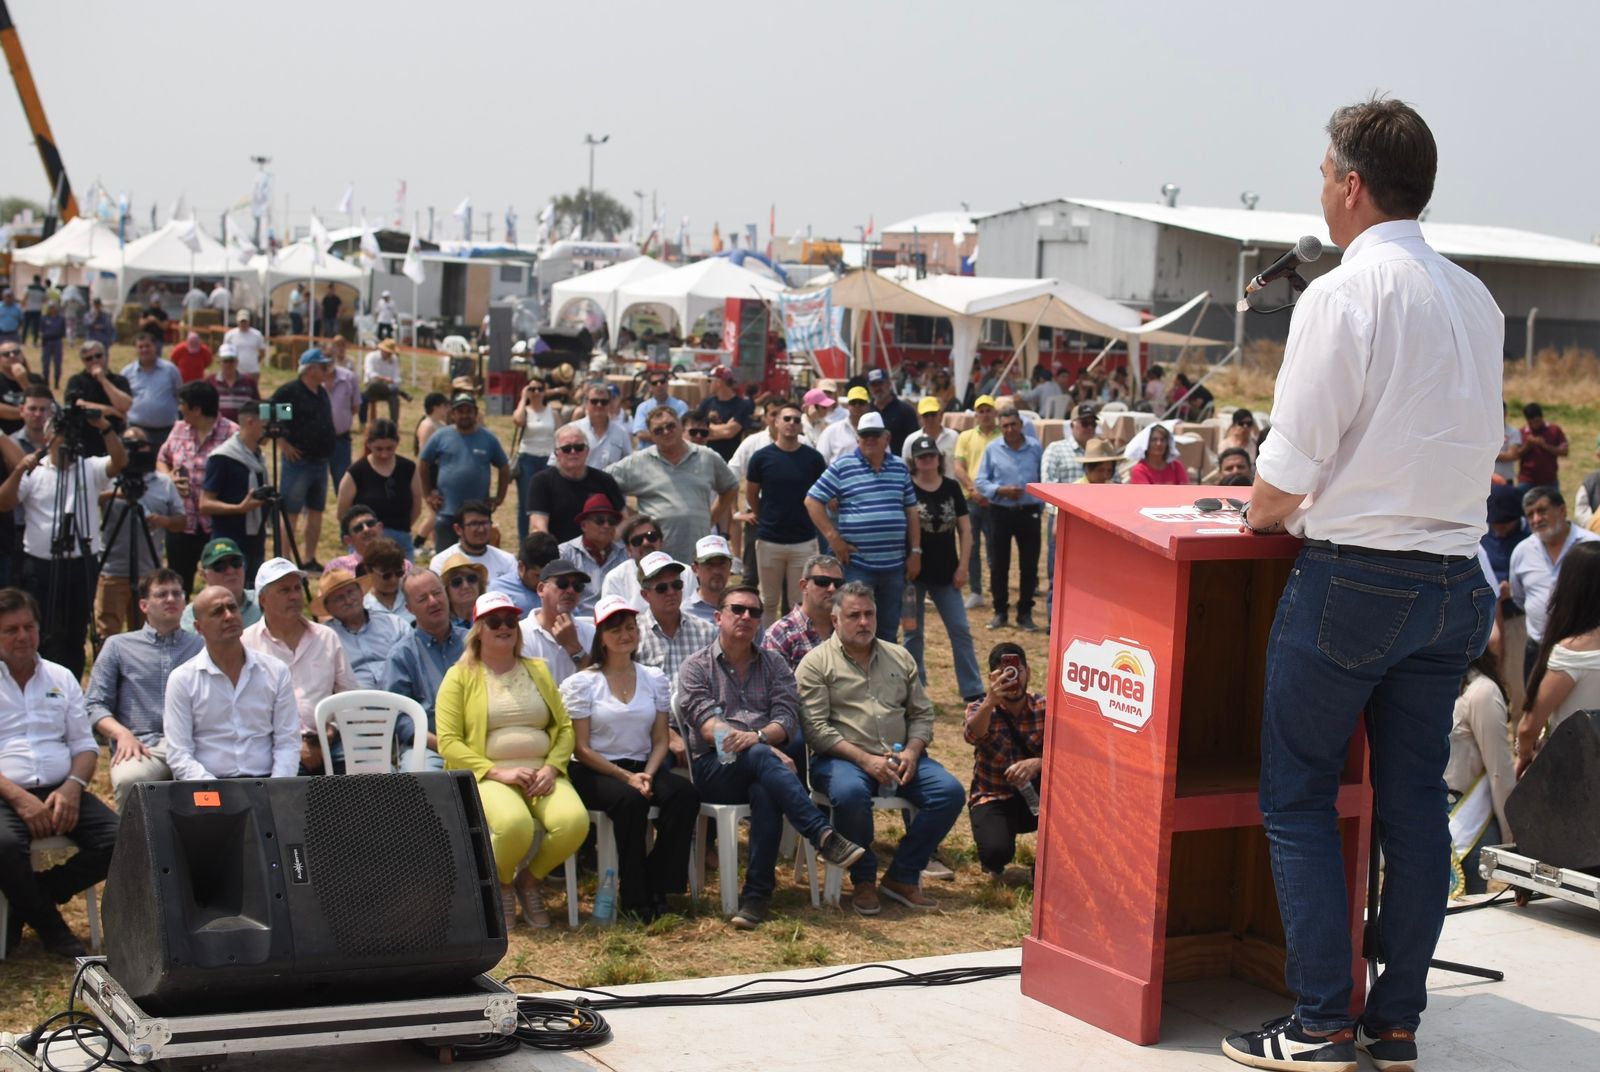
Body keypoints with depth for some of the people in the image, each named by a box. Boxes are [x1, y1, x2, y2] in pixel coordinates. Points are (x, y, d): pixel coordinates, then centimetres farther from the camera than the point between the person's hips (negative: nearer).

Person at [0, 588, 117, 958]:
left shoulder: (61, 678, 18)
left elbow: (84, 744, 14)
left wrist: (72, 788, -7)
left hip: (60, 791, 4)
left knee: (120, 840, -21)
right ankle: (49, 925, -12)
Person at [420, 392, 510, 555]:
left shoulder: (488, 438, 4)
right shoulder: (441, 437, 0)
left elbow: (504, 467, 13)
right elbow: (422, 463, 9)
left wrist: (499, 497, 7)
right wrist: (428, 493, 5)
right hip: (447, 513, -1)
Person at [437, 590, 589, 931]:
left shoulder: (537, 670, 19)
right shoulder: (460, 676, 6)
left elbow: (564, 727, 13)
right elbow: (448, 742, -4)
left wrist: (551, 768, -6)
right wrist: (498, 772, -15)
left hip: (541, 773, 4)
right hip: (487, 776, -4)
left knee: (574, 821, -28)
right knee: (515, 823, -37)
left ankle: (529, 881, 3)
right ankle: (502, 886, -2)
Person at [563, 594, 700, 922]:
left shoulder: (654, 679, 12)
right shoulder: (582, 684, 0)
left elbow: (660, 740, 9)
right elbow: (581, 748, -4)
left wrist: (647, 775, -11)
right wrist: (626, 776, -15)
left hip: (642, 768, 4)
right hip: (595, 773, -4)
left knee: (685, 794, -26)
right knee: (631, 799, -36)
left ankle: (657, 888, -16)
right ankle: (633, 898, -22)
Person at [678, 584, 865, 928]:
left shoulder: (773, 664, 18)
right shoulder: (696, 667, 9)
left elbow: (787, 717, 2)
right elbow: (706, 723, -7)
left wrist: (758, 736, -23)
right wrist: (768, 750, -21)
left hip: (764, 758, 2)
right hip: (715, 767, -2)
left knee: (766, 791, -36)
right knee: (761, 758, -36)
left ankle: (757, 894, -34)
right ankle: (824, 836, -47)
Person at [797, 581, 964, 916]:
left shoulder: (900, 658, 18)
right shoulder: (816, 663, 2)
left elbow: (922, 714, 17)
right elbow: (816, 727, -8)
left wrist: (911, 752, -4)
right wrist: (864, 759, -17)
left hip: (900, 757, 5)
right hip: (842, 757, -5)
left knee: (949, 791, -18)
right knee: (850, 793, -38)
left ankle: (902, 877, -6)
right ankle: (863, 881, -14)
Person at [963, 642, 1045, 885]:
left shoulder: (1044, 707, -4)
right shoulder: (981, 707, -8)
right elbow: (972, 735, -33)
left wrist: (1038, 763, -38)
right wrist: (990, 702, -53)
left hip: (1034, 796, 2)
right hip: (994, 799, -2)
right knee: (996, 851, -33)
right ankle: (994, 866, 10)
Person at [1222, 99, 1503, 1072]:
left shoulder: (1344, 294, -12)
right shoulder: (1476, 300, 10)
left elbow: (1294, 455, -14)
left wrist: (1263, 513, 8)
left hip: (1354, 577, -7)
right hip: (1456, 578, 7)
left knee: (1299, 798, 2)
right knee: (1416, 800, 10)